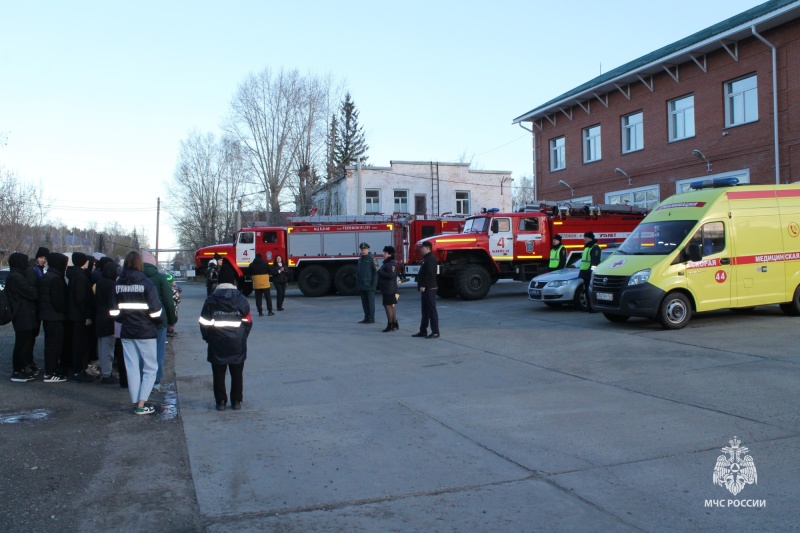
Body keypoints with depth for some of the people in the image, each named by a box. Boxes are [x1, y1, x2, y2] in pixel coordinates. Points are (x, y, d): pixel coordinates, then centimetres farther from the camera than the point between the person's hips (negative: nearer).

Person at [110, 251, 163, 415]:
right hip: (146, 332, -4)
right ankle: (141, 405, -2)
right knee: (150, 368, 5)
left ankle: (136, 403, 15)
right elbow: (155, 310, -14)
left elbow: (114, 311, 2)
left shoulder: (118, 284, 2)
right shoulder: (146, 284, -12)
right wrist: (157, 322, 5)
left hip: (126, 332, 4)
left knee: (132, 368, 11)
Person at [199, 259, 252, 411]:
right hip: (237, 346, 1)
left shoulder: (211, 301, -4)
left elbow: (205, 323, -3)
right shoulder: (242, 300, -1)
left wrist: (208, 338, 12)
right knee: (237, 374, 10)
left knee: (219, 374, 7)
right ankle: (236, 401, 13)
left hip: (217, 345, -1)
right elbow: (247, 322, 3)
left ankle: (221, 401, 9)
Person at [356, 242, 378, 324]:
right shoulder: (360, 260, 15)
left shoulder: (371, 259, -8)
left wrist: (374, 283, -18)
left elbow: (376, 271, -13)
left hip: (369, 285, -7)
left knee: (371, 302, -2)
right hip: (362, 285, 7)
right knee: (364, 302, 10)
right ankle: (366, 318, 17)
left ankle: (371, 319, 3)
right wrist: (357, 282, 14)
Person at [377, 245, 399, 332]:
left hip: (389, 289, -11)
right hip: (386, 288, 11)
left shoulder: (392, 263, -15)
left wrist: (380, 271, -21)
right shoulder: (386, 263, 17)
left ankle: (390, 325, -4)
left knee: (388, 306, -8)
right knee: (391, 306, 15)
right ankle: (395, 324, 23)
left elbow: (391, 275, -26)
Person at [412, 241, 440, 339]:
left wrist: (424, 286, -23)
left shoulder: (431, 259, -14)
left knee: (432, 310, -8)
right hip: (426, 289, 11)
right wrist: (421, 286, 19)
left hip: (429, 289, -11)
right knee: (425, 310, 13)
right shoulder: (426, 258, 19)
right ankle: (423, 331, 19)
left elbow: (430, 274, -23)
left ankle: (435, 332, -6)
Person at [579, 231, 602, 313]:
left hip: (590, 272, -10)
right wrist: (581, 271, 27)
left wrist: (593, 269, -27)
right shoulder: (586, 247, 23)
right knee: (587, 290, 11)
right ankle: (589, 306, 17)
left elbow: (595, 260, -19)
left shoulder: (595, 247, -10)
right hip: (585, 272, 10)